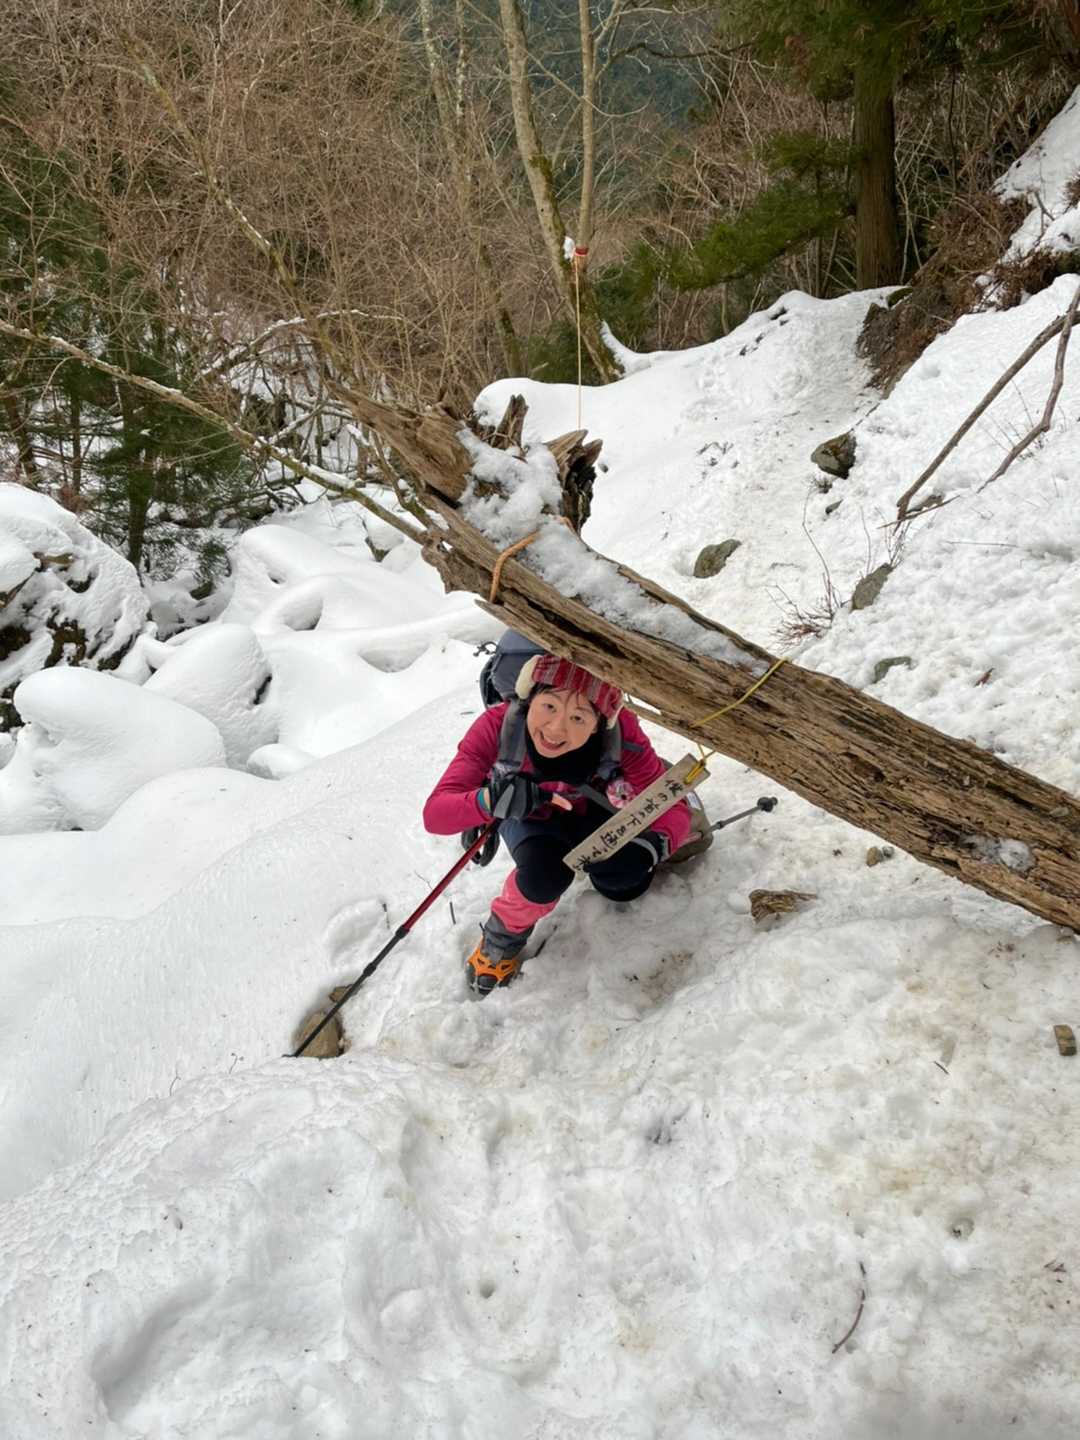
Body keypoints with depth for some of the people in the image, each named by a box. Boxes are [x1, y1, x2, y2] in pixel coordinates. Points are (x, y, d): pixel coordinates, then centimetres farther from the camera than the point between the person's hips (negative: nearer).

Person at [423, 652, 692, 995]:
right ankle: (503, 937, 1)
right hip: (531, 819, -2)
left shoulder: (621, 736, -35)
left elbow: (673, 807, -28)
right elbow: (435, 814, -39)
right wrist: (490, 800, -60)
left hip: (596, 812, 2)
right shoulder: (497, 727, -36)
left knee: (626, 883, -25)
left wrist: (658, 841, -51)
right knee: (546, 876, -33)